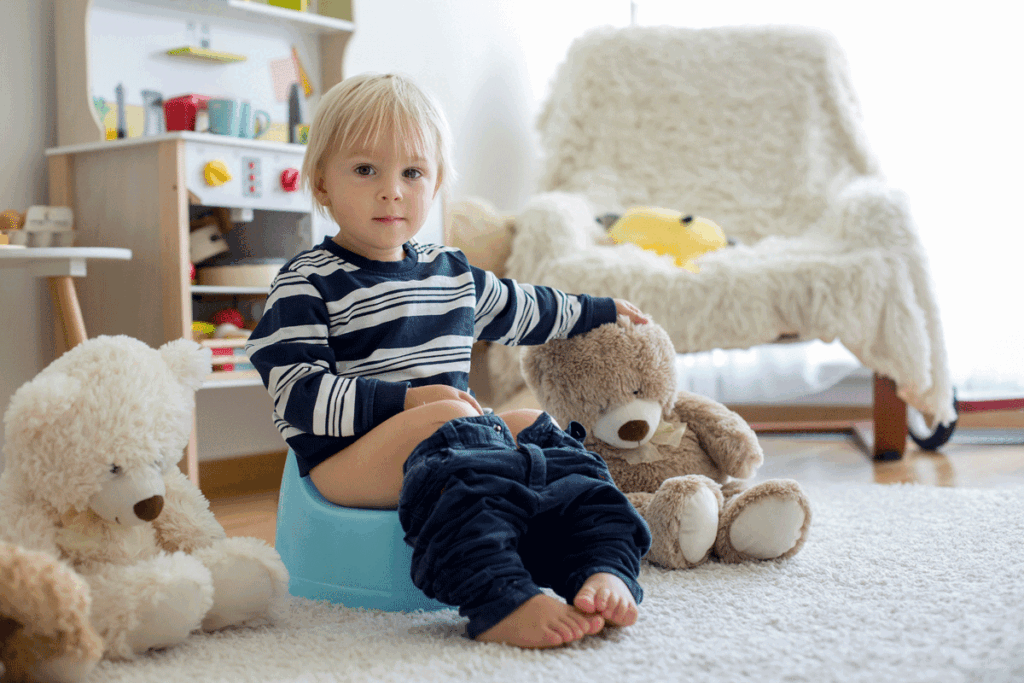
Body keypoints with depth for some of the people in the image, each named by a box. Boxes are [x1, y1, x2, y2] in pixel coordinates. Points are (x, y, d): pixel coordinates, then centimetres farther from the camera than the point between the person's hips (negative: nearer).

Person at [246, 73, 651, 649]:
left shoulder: (452, 272, 18)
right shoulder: (306, 286, -4)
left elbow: (521, 309, 36)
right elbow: (300, 396, -13)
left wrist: (600, 312, 46)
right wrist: (408, 400, -21)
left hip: (448, 439, 7)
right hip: (346, 455, -7)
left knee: (537, 429, -11)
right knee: (445, 425, -33)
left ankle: (606, 571, -29)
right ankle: (500, 602, -48)